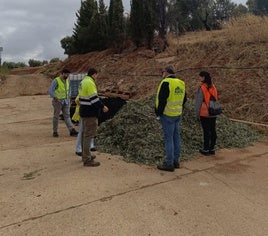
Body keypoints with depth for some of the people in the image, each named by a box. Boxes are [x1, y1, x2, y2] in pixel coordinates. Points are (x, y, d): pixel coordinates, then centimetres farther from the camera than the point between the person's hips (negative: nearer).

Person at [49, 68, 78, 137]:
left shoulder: (67, 81, 9)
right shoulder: (56, 81, -13)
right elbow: (50, 90, -20)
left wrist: (68, 97, 14)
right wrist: (55, 98, -30)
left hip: (66, 101, 5)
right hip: (58, 101, -5)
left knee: (67, 116, 0)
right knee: (56, 116, 5)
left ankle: (72, 130, -8)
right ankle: (55, 131, 15)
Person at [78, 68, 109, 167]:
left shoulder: (83, 82, 14)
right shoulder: (90, 83, -18)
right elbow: (94, 98, -22)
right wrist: (102, 107, -12)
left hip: (84, 112, 11)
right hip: (90, 114, -11)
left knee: (85, 134, 18)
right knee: (89, 135, -7)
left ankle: (85, 155, 31)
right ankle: (87, 160, -2)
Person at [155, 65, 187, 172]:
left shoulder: (166, 82, -16)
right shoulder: (181, 83, 10)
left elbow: (162, 99, -20)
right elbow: (184, 99, 16)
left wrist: (158, 112, -8)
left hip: (167, 115, -8)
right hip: (178, 114, 8)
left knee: (168, 138, -2)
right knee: (176, 137, 14)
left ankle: (169, 164, 4)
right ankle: (176, 161, 24)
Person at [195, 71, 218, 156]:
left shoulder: (202, 88, -14)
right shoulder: (213, 87, 5)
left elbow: (198, 102, -13)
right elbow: (215, 99, 10)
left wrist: (197, 113, -5)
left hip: (204, 114, -6)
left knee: (206, 131, 1)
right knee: (213, 130, 11)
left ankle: (206, 150, 11)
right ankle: (212, 149, 21)